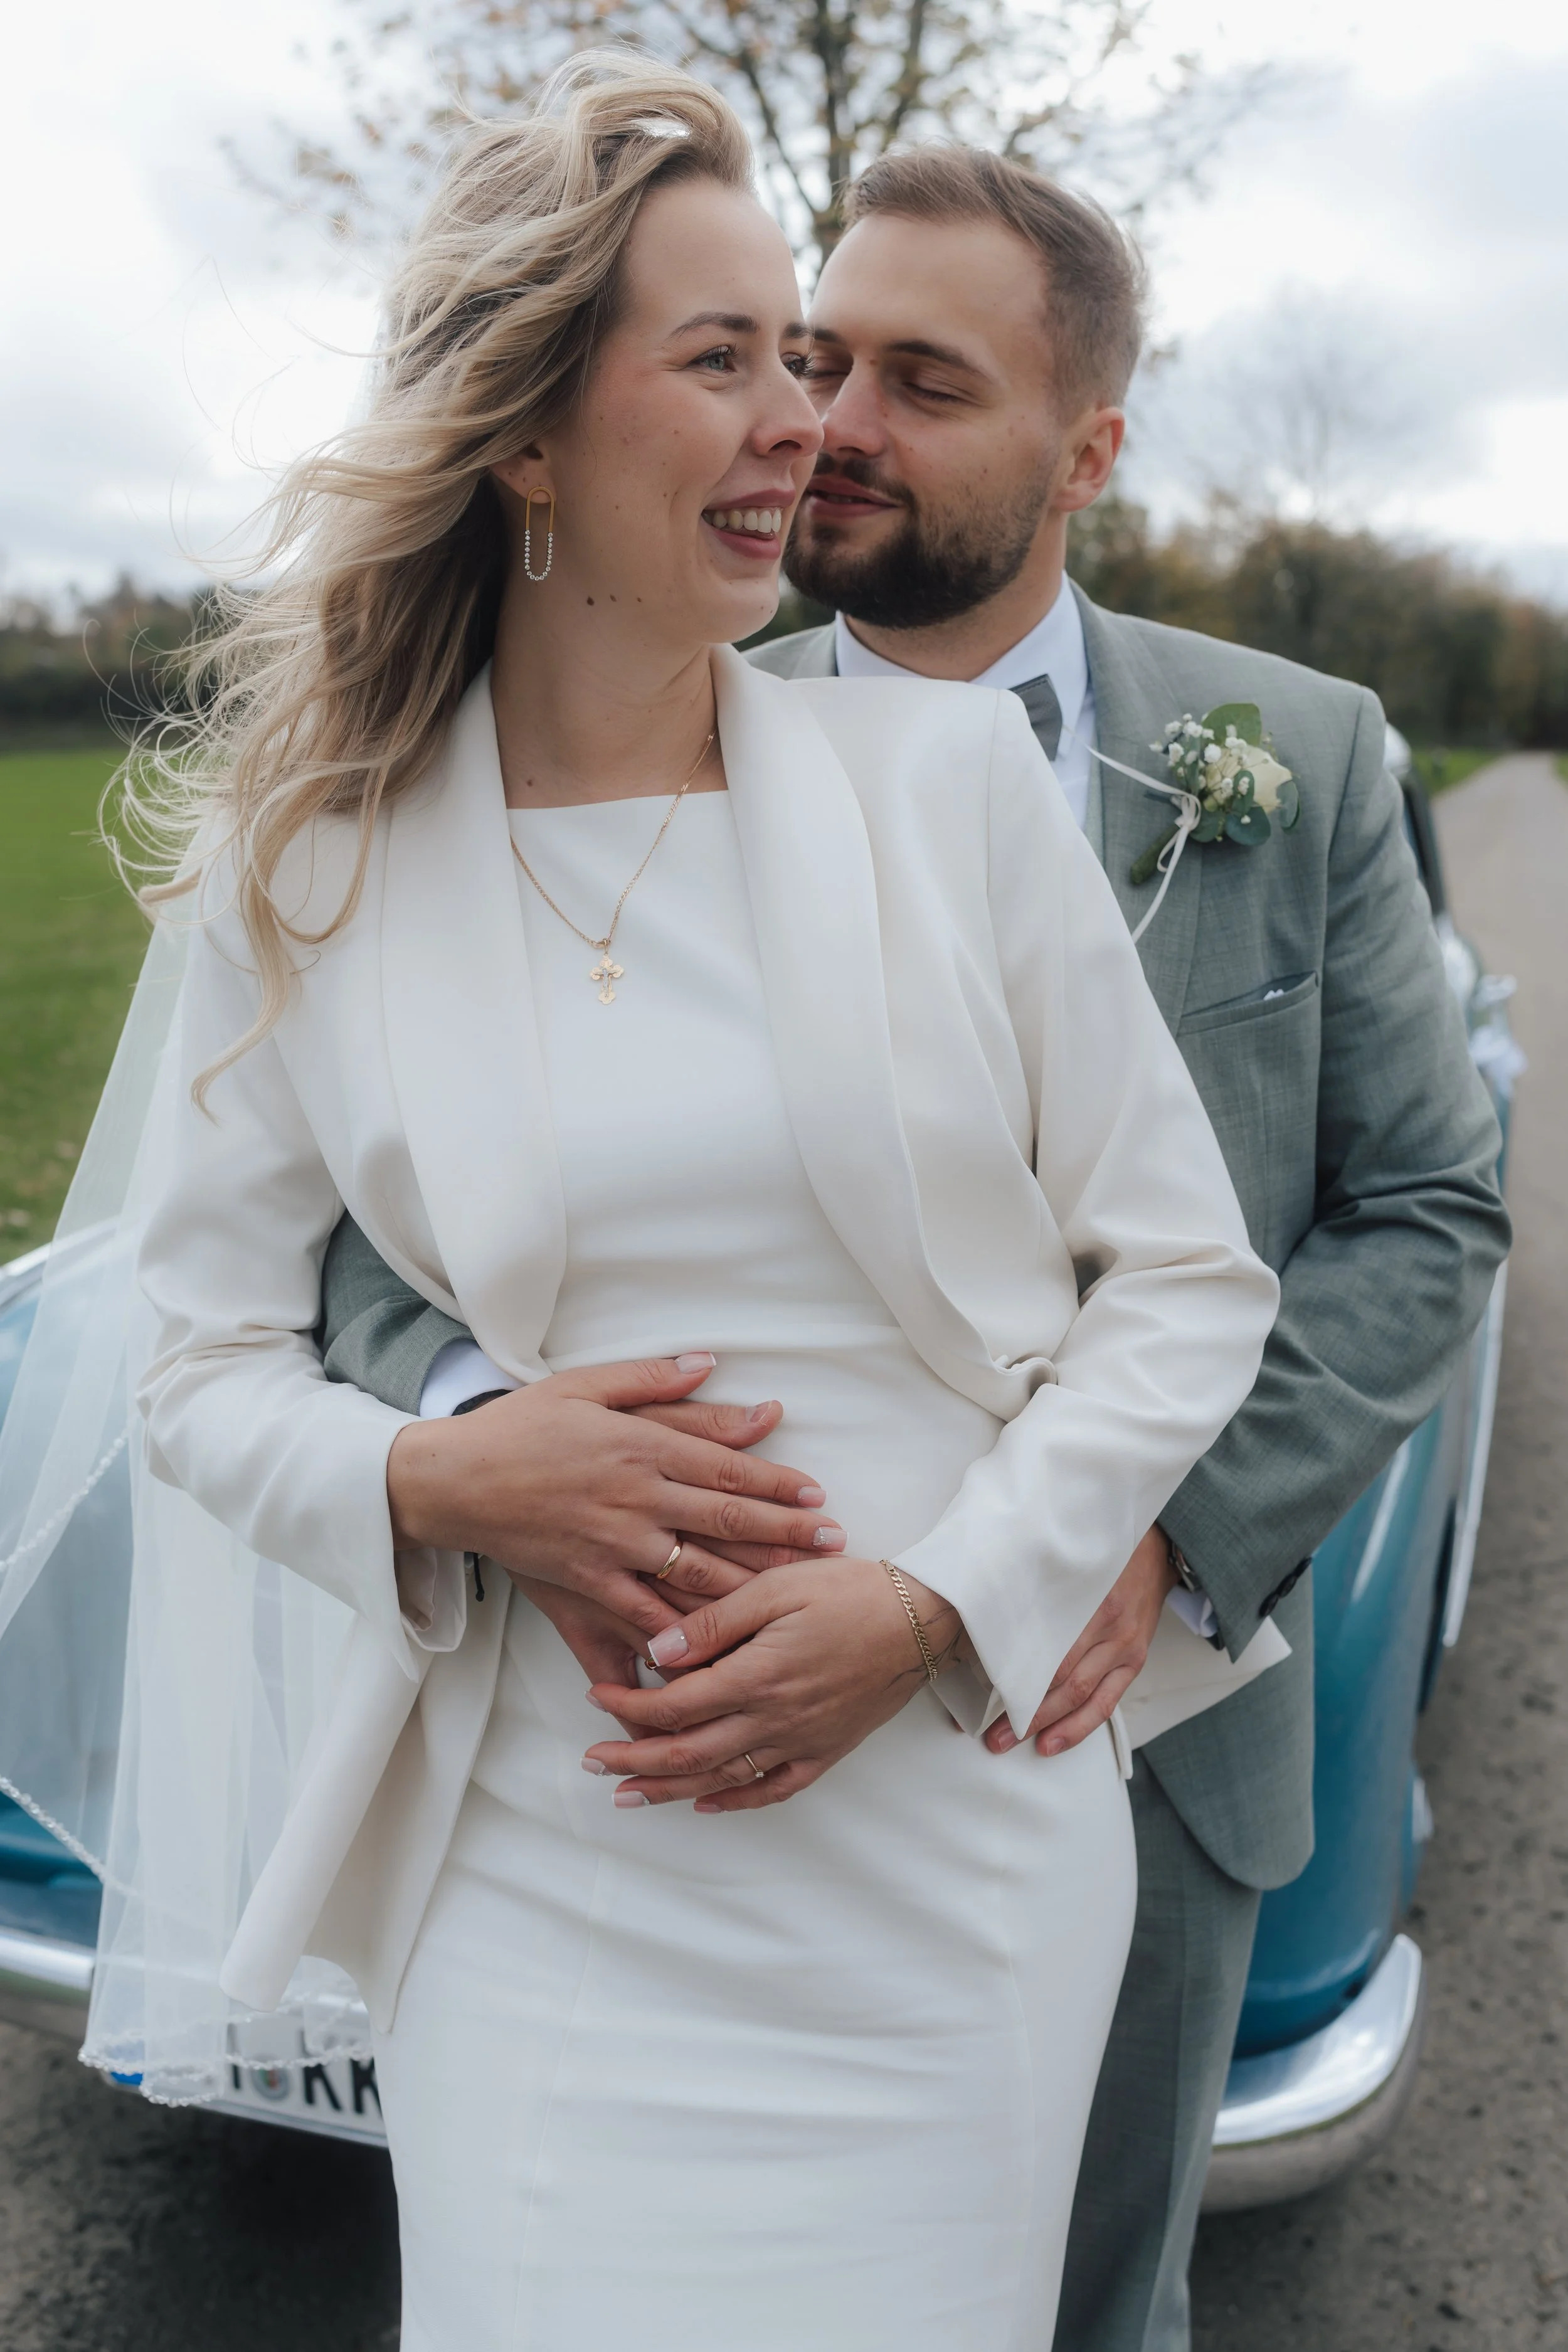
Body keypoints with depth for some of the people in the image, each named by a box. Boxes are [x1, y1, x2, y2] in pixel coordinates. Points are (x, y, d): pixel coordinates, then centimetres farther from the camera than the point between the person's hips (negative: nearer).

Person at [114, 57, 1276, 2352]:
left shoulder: (949, 767, -3)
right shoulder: (304, 877, -2)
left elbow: (1189, 1276, -1)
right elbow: (206, 1365, 5)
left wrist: (935, 1599, -12)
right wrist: (435, 1480, -15)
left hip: (959, 1830, 1)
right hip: (548, 1879, 0)